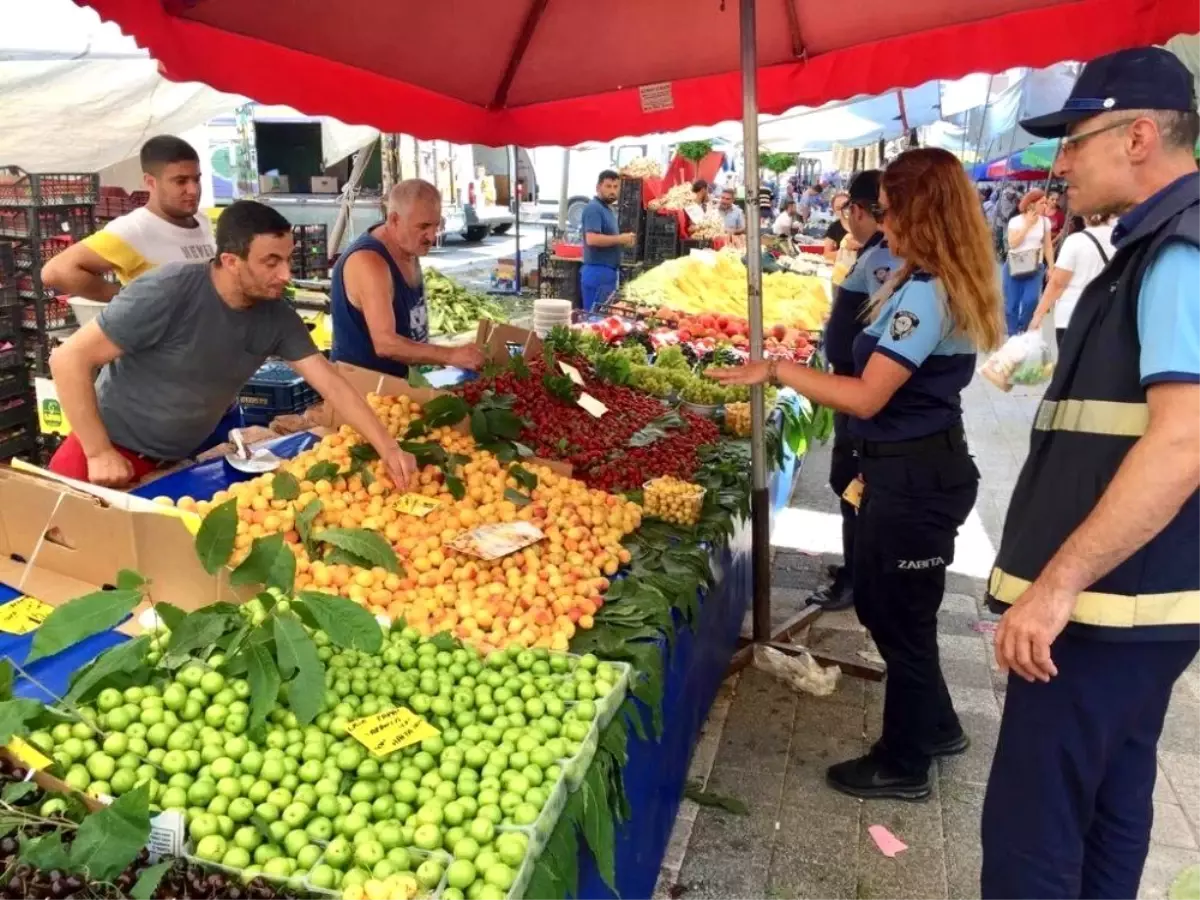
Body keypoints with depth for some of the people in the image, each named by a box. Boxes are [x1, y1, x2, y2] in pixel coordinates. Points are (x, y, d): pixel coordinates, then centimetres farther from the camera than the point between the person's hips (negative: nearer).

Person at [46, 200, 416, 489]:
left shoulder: (278, 318, -10)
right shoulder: (170, 291, -26)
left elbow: (332, 384, -9)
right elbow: (68, 358, -22)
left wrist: (387, 448, -18)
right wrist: (99, 453, -22)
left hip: (178, 461, 5)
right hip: (111, 453, -5)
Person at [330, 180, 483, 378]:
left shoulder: (408, 249, 3)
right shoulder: (369, 262, -23)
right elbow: (385, 343, -31)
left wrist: (439, 357, 7)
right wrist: (451, 356, -34)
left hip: (397, 379, 8)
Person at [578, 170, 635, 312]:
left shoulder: (608, 209, 18)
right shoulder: (594, 208, -12)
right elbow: (592, 239, -25)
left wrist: (624, 240, 7)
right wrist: (620, 239, -17)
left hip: (608, 272, 10)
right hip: (597, 273, -10)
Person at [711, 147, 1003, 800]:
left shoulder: (924, 294, -21)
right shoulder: (938, 286, 12)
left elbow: (866, 399, -25)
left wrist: (778, 370, -18)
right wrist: (873, 466, 19)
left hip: (915, 478, -10)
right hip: (915, 468, 10)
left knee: (900, 616, 6)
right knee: (880, 603, 22)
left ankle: (903, 766, 25)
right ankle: (935, 725, 41)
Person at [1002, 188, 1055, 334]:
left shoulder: (1045, 221, 3)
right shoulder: (1015, 221, -5)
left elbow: (1048, 246, 7)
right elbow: (1012, 243, -16)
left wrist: (1051, 267, 2)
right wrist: (1028, 224, -15)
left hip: (1035, 267, 1)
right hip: (1015, 266, -1)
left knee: (1031, 300, -16)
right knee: (1012, 304, 2)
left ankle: (1024, 331, 6)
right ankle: (1013, 335, 17)